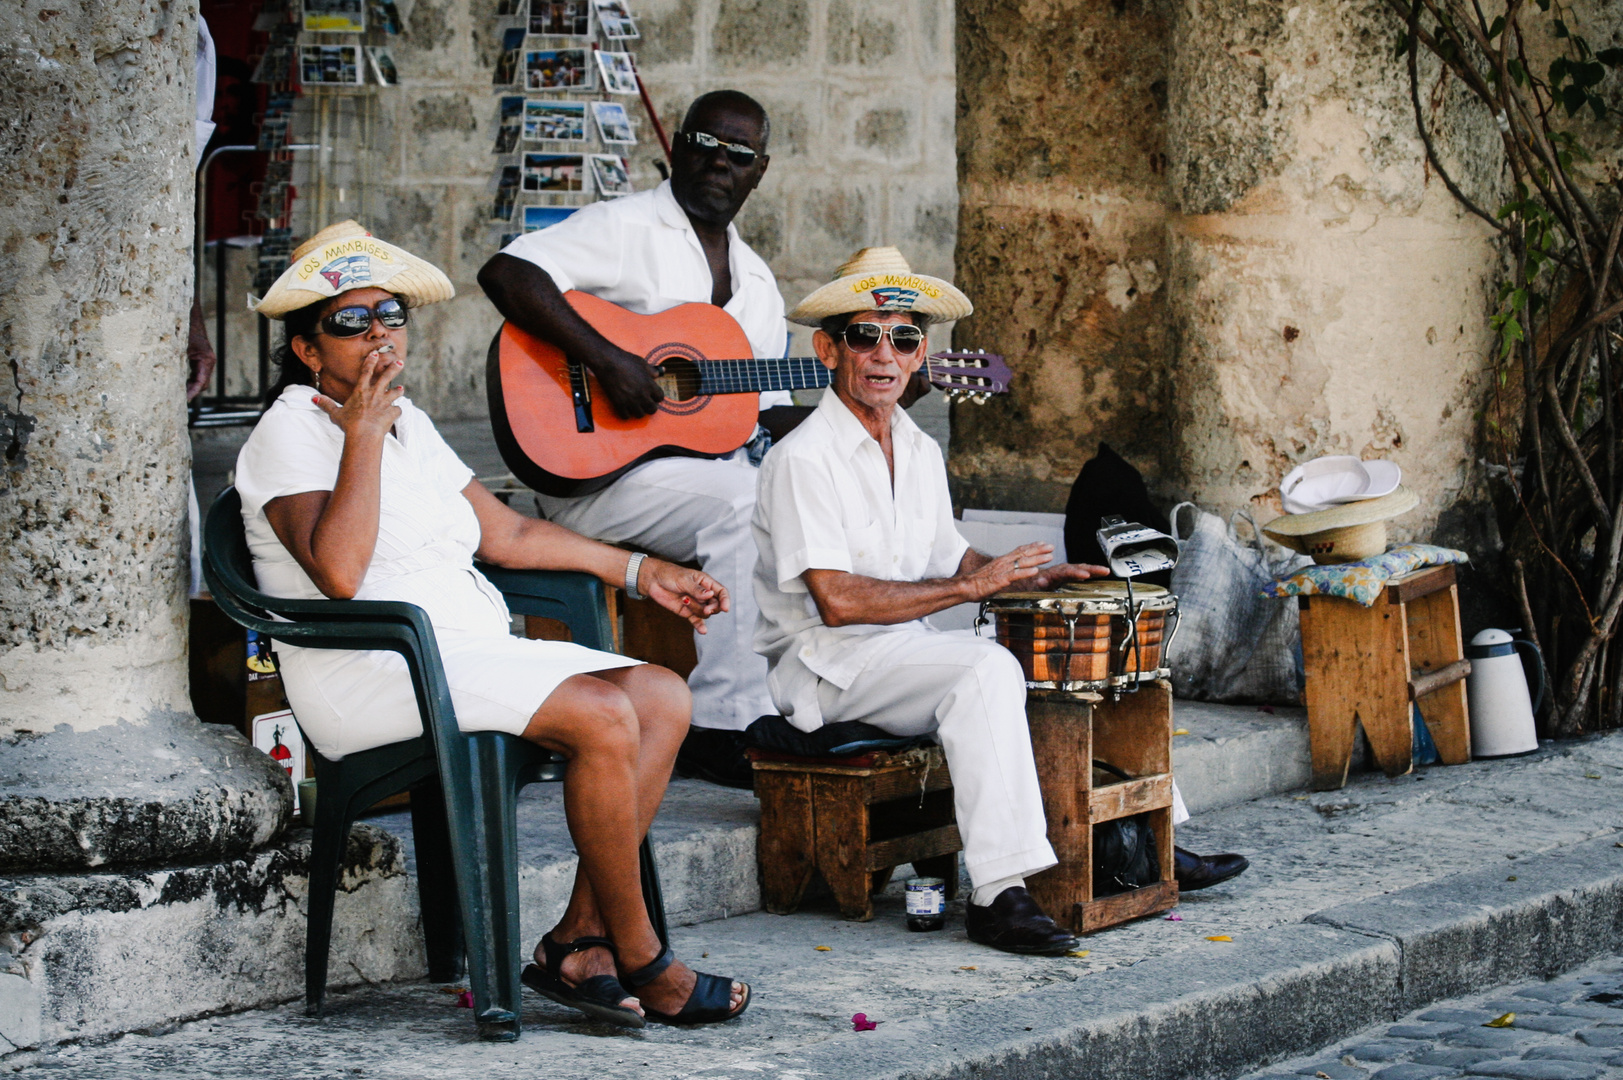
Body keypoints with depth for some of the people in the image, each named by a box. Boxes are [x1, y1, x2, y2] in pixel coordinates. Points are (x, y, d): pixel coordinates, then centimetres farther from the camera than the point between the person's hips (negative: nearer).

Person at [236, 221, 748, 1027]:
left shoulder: (406, 422, 21)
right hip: (369, 673, -9)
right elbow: (339, 573, -22)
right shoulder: (292, 430, -5)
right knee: (603, 716, -26)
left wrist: (641, 571, 27)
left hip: (469, 652, 9)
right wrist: (363, 434, -18)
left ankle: (579, 941, -12)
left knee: (663, 696, -7)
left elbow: (507, 532, 28)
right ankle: (640, 963, -15)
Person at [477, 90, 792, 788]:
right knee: (744, 502, -31)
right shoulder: (625, 228, -3)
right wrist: (606, 359, -26)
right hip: (595, 471, -7)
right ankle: (724, 723, -27)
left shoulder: (756, 281, 20)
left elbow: (768, 415, 19)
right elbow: (505, 274, -19)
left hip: (711, 463, 7)